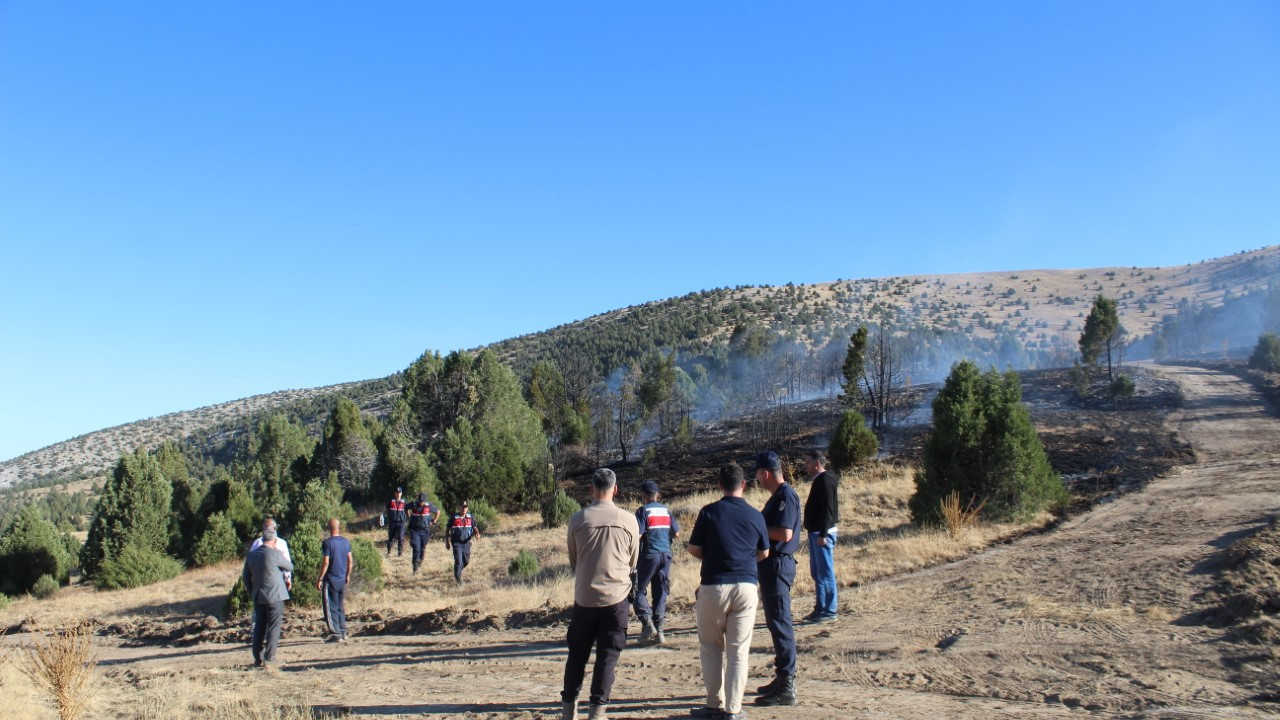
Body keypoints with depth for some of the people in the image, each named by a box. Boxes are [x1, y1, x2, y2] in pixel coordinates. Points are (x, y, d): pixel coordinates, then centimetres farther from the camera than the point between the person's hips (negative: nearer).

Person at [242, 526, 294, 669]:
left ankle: (258, 659, 14)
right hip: (275, 596, -6)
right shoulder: (275, 554, -13)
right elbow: (290, 567, 0)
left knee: (259, 627, 12)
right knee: (273, 627, 0)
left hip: (258, 597, 6)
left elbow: (246, 577, 13)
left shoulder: (252, 555, 6)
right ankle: (269, 658, -3)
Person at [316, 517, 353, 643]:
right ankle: (343, 633, 17)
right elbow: (350, 560, 9)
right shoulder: (346, 542, 5)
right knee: (341, 607, 16)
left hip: (330, 580, -6)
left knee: (331, 608, 0)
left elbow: (326, 562, -17)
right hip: (342, 579, 6)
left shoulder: (327, 542, -14)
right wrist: (348, 575, 21)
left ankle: (336, 634, -3)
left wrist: (320, 579, -11)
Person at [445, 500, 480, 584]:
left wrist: (477, 533, -13)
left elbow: (474, 528, 9)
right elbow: (448, 530, 2)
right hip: (457, 543, -4)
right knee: (458, 561, -11)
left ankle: (457, 571, 42)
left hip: (466, 543, 4)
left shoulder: (470, 518, 4)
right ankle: (457, 578, 3)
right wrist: (447, 541, 0)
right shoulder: (454, 518, -5)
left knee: (466, 561, 13)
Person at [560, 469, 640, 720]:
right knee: (608, 656, 7)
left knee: (577, 654, 15)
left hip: (584, 597, 1)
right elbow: (633, 562, 8)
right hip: (616, 596, -1)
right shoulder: (628, 520, -5)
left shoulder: (578, 519, -6)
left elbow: (572, 561, 8)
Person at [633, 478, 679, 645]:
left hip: (649, 555, -5)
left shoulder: (643, 511, -7)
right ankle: (659, 631, 6)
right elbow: (676, 533, 10)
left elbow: (637, 534, -16)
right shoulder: (666, 510, 9)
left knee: (640, 590, 5)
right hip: (666, 555, 5)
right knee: (661, 593, 10)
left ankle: (647, 622, -14)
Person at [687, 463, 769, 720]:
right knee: (738, 650, 7)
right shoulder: (755, 516, 2)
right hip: (746, 586, 2)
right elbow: (764, 553, 13)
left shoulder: (709, 512, -5)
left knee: (711, 648, 12)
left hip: (714, 586, -2)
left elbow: (694, 549, -1)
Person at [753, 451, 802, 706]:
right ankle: (782, 679, 26)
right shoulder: (777, 496, 15)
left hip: (778, 564, -11)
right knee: (776, 622, 16)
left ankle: (786, 688, -3)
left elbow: (785, 533, -25)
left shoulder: (786, 496, -17)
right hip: (771, 564, 11)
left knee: (780, 623, -7)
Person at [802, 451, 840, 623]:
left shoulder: (825, 480, -14)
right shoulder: (819, 480, 15)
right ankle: (820, 609, 20)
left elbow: (827, 508, -21)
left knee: (825, 573, -5)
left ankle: (829, 611, -1)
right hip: (816, 532, 10)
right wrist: (818, 534, 16)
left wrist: (822, 534, -24)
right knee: (817, 573, 14)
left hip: (822, 533, -10)